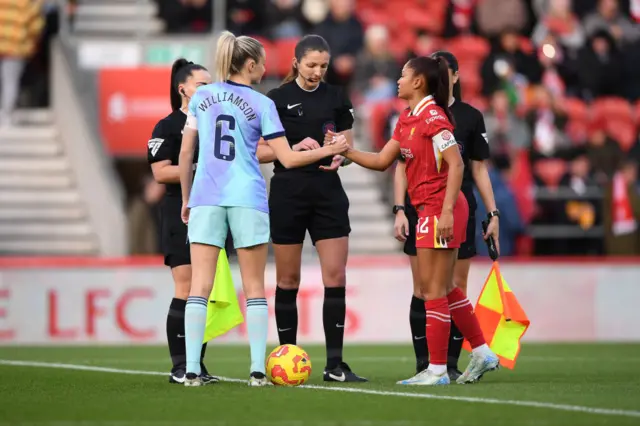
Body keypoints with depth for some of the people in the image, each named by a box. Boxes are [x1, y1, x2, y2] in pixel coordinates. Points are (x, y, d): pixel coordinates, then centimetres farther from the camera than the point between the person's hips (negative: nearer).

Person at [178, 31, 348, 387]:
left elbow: (185, 154, 10)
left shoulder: (201, 97, 8)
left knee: (200, 287, -1)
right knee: (254, 287, 6)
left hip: (205, 198, 2)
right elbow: (289, 159, -2)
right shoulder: (261, 104, 0)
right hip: (248, 200, -2)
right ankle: (258, 370, 0)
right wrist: (327, 151, 11)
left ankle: (192, 370, -8)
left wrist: (186, 199, 20)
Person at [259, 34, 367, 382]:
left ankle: (335, 365, -3)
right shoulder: (277, 99, -3)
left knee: (336, 277, -5)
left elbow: (347, 146, 11)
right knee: (288, 279, 4)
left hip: (328, 191, 3)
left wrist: (339, 157, -11)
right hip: (288, 193, -2)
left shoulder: (337, 98, 6)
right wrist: (296, 148, -18)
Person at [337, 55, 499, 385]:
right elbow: (382, 161, 18)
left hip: (440, 209, -10)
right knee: (444, 290, 16)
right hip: (429, 209, 10)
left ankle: (437, 370, 1)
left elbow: (456, 164, -19)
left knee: (433, 291, -4)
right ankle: (482, 353, 23)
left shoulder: (433, 117, -14)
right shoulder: (407, 119, 13)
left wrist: (446, 211, -23)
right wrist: (346, 151, 8)